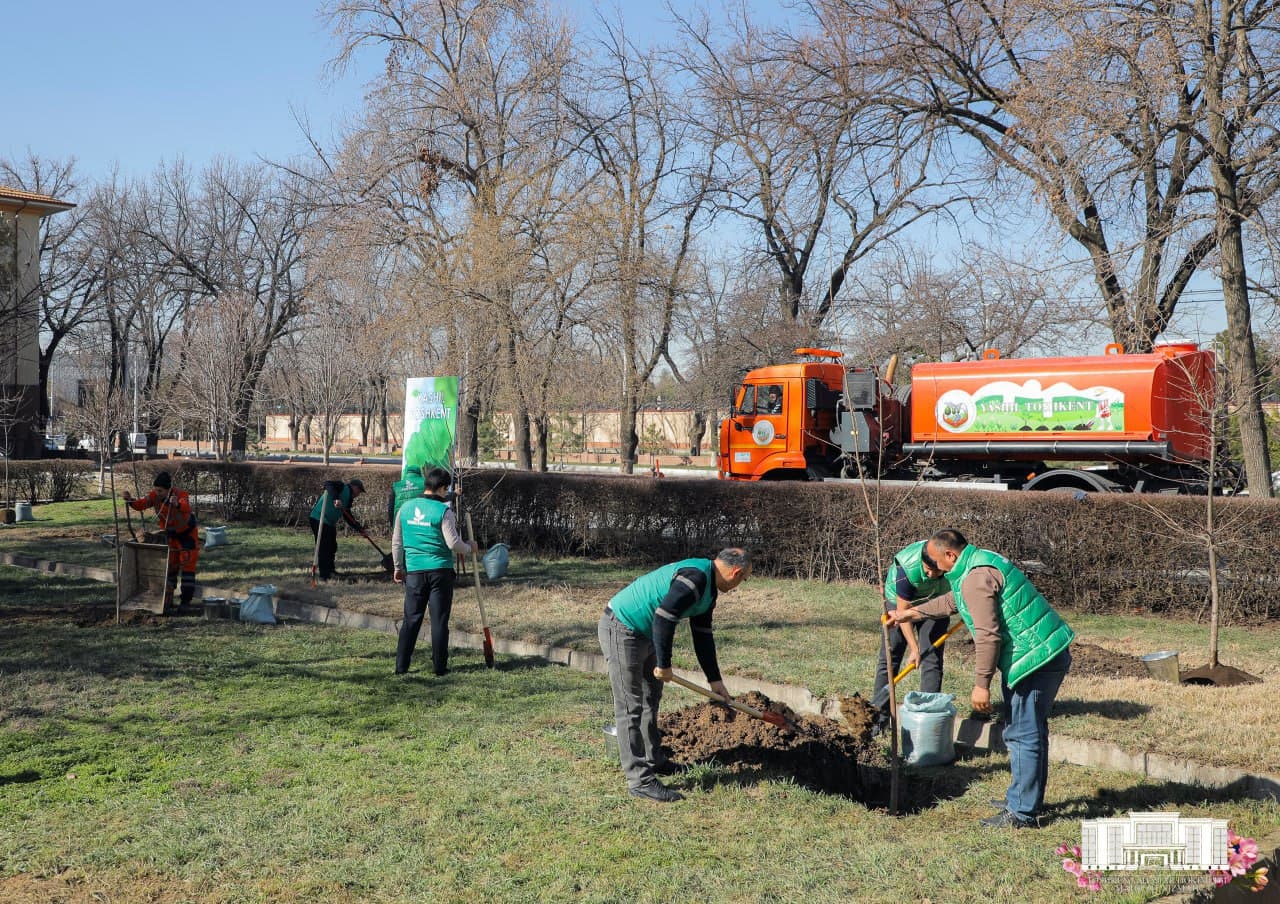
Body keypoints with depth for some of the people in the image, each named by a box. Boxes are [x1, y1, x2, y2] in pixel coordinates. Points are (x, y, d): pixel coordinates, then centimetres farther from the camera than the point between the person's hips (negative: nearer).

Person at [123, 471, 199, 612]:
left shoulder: (181, 495, -34)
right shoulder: (155, 495, -19)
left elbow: (186, 508, -54)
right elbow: (141, 505, -30)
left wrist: (177, 505, -77)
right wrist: (130, 500, -50)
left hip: (187, 533, -5)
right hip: (170, 534, 5)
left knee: (187, 564, -7)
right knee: (169, 565, 9)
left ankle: (186, 599, 0)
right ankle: (168, 599, 17)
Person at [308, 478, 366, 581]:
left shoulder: (348, 498, 20)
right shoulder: (342, 487, -7)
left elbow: (348, 517, 22)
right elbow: (328, 484, -25)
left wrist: (360, 528, 14)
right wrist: (335, 498, -37)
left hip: (330, 523, 10)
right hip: (319, 519, -10)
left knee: (332, 547, 17)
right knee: (324, 547, -11)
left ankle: (330, 571, 33)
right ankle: (324, 576, -11)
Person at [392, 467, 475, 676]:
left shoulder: (406, 508, 6)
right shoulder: (444, 511, -10)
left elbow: (396, 542, 11)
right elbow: (453, 543, -11)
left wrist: (398, 567, 21)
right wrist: (469, 548, 8)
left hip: (414, 570, 4)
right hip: (440, 570, -4)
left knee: (411, 619, 9)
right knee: (439, 620, 3)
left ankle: (401, 666, 9)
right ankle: (439, 666, 7)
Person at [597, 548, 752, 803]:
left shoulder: (709, 590, 10)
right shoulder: (695, 578, -23)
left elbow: (703, 636, 19)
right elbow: (663, 619, -30)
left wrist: (715, 680, 22)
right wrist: (664, 665, -19)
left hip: (643, 634, 11)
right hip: (621, 630, -11)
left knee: (651, 698, 21)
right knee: (630, 707, -7)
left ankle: (653, 760, 35)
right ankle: (640, 780, -5)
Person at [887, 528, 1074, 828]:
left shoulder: (976, 578, -17)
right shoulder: (983, 562, 17)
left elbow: (988, 635, -23)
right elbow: (952, 601, 34)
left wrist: (982, 684, -19)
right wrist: (911, 613, 41)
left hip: (1035, 659, -11)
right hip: (1050, 654, 11)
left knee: (1023, 735, -4)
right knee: (1032, 731, 20)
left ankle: (1022, 812, 2)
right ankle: (1029, 800, 32)